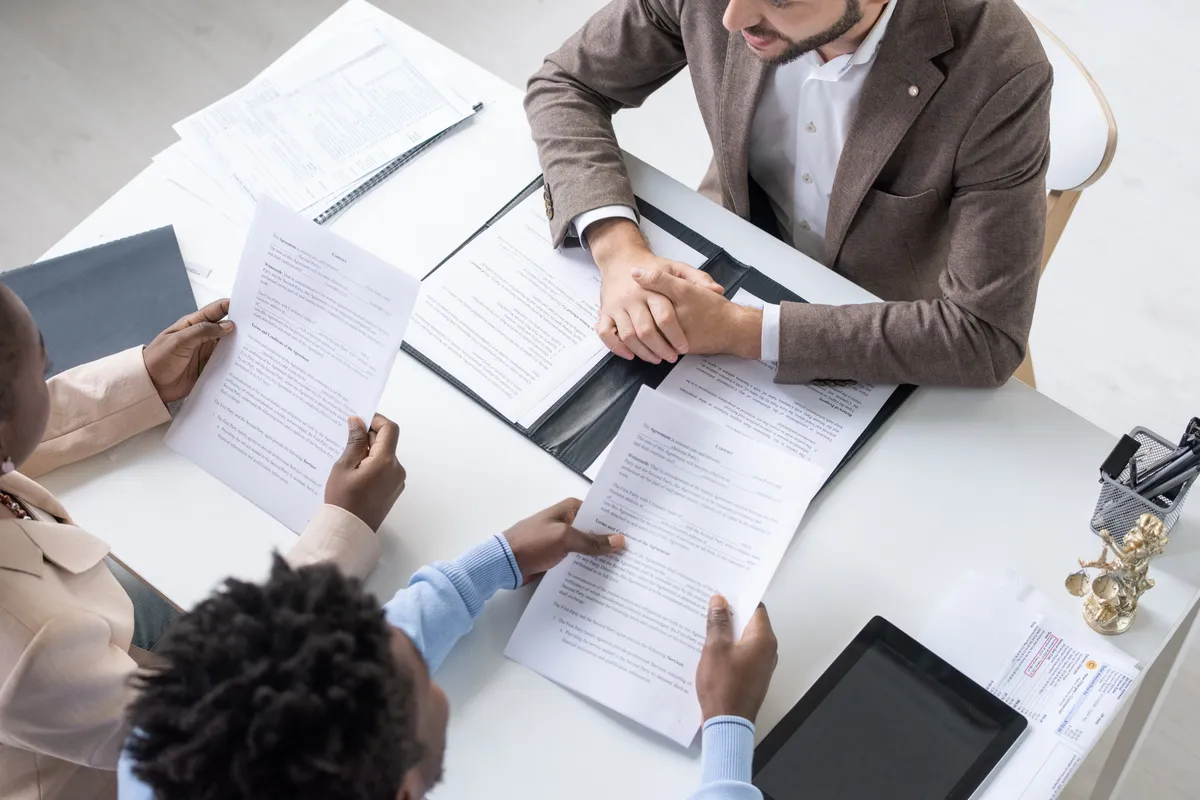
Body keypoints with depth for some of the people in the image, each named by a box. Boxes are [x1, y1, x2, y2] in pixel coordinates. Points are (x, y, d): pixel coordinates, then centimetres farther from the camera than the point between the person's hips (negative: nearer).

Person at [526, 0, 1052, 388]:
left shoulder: (1001, 68, -32)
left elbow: (988, 334, -31)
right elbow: (566, 83, -8)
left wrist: (742, 330, -35)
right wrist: (616, 248, -27)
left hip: (892, 357, -3)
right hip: (725, 280, 3)